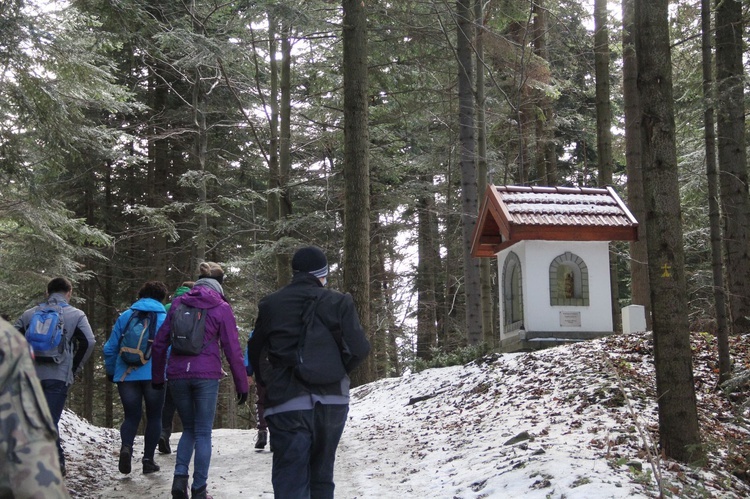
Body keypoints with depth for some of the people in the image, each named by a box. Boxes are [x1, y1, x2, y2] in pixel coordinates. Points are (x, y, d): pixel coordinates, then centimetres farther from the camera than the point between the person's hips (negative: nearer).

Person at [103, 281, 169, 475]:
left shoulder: (125, 316, 8)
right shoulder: (165, 319, 1)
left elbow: (109, 348, 9)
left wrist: (111, 371, 20)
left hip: (126, 375, 2)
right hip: (154, 375, -2)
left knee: (131, 416, 11)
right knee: (154, 417, 12)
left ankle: (126, 446, -16)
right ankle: (148, 459, 9)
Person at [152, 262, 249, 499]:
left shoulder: (178, 303, 9)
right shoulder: (221, 308, -1)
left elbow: (160, 342, 11)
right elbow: (233, 349, -2)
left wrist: (157, 376, 20)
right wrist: (242, 384, 4)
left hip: (177, 374, 3)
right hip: (206, 375, -3)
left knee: (188, 429, 18)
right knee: (203, 433, 6)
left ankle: (180, 476, -2)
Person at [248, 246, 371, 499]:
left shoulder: (271, 304, 2)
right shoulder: (339, 302, -1)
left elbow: (255, 352, 9)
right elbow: (359, 349, -7)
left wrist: (267, 384, 27)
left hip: (287, 404, -1)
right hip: (331, 402, 2)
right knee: (321, 477, 17)